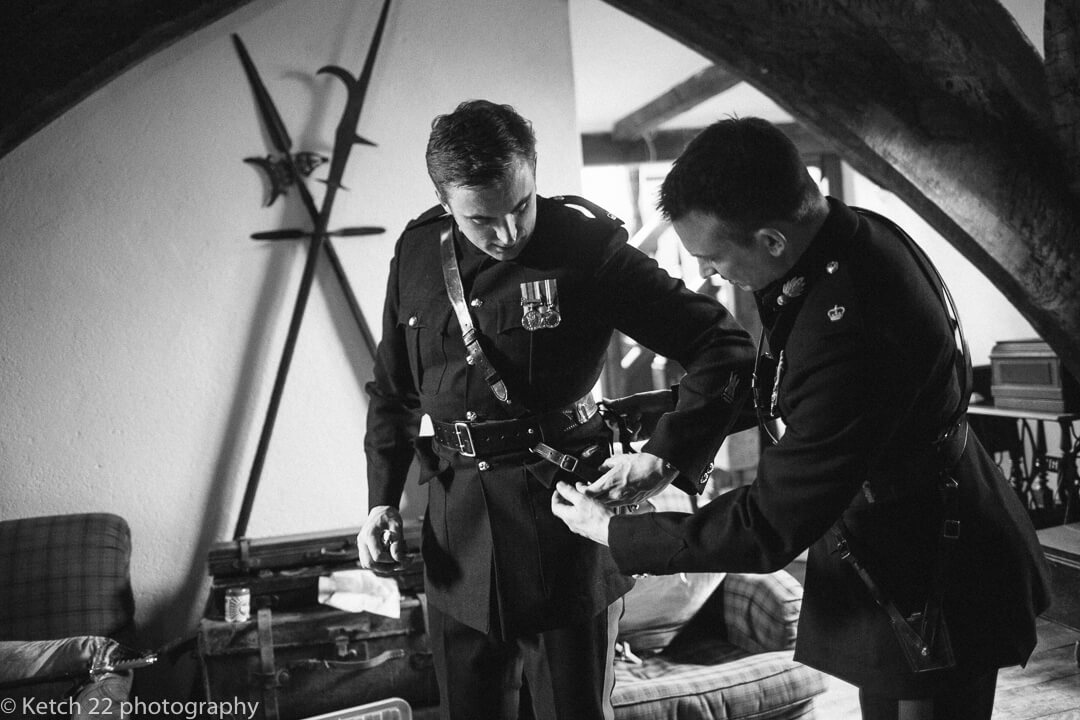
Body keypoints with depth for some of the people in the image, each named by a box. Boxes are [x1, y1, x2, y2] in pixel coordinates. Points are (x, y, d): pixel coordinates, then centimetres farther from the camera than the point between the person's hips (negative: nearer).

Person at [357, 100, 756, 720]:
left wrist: (666, 457, -21)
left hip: (562, 516, -4)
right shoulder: (416, 255, 3)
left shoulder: (585, 243, -11)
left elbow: (725, 347, -11)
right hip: (457, 534, 5)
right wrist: (381, 500, 6)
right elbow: (394, 394, 15)